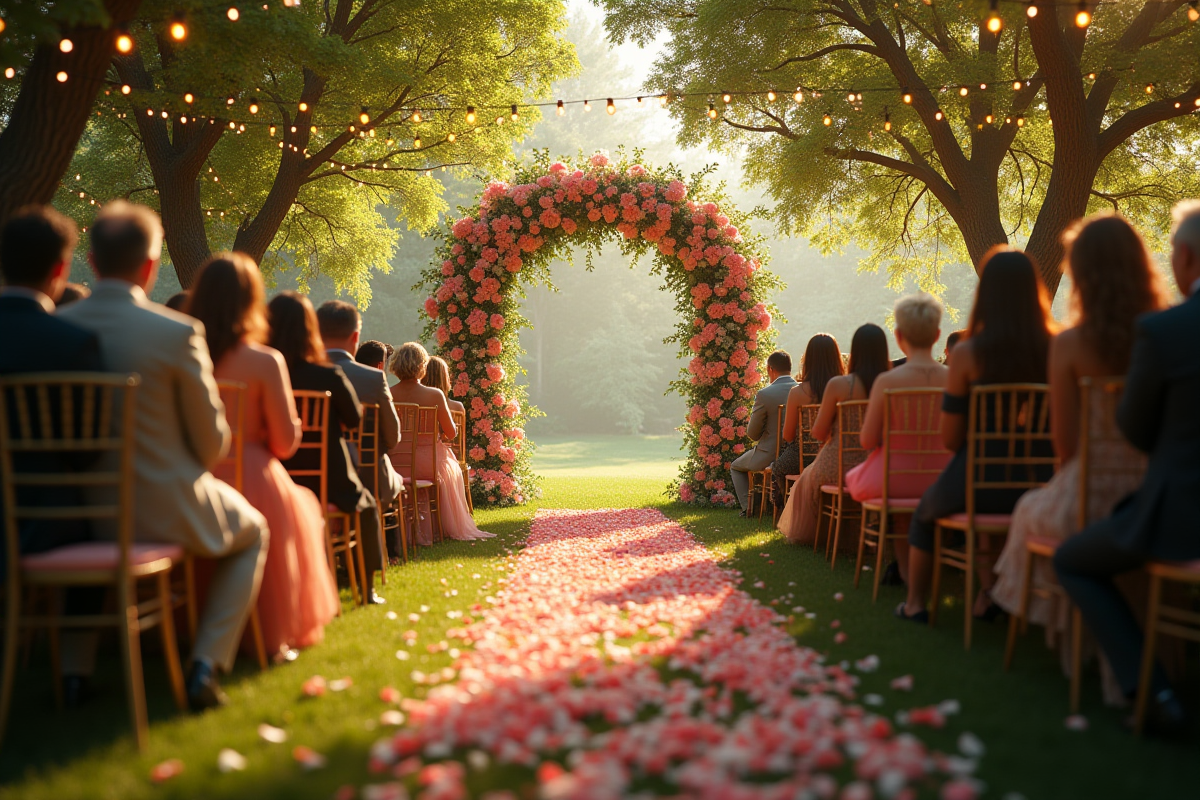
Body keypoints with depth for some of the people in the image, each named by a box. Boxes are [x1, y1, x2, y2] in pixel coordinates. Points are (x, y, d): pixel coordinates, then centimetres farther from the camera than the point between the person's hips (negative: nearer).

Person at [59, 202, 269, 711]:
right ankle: (205, 665, 11)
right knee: (252, 532, 26)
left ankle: (75, 660, 32)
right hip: (165, 511, -4)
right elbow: (212, 443, -10)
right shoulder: (179, 332, -19)